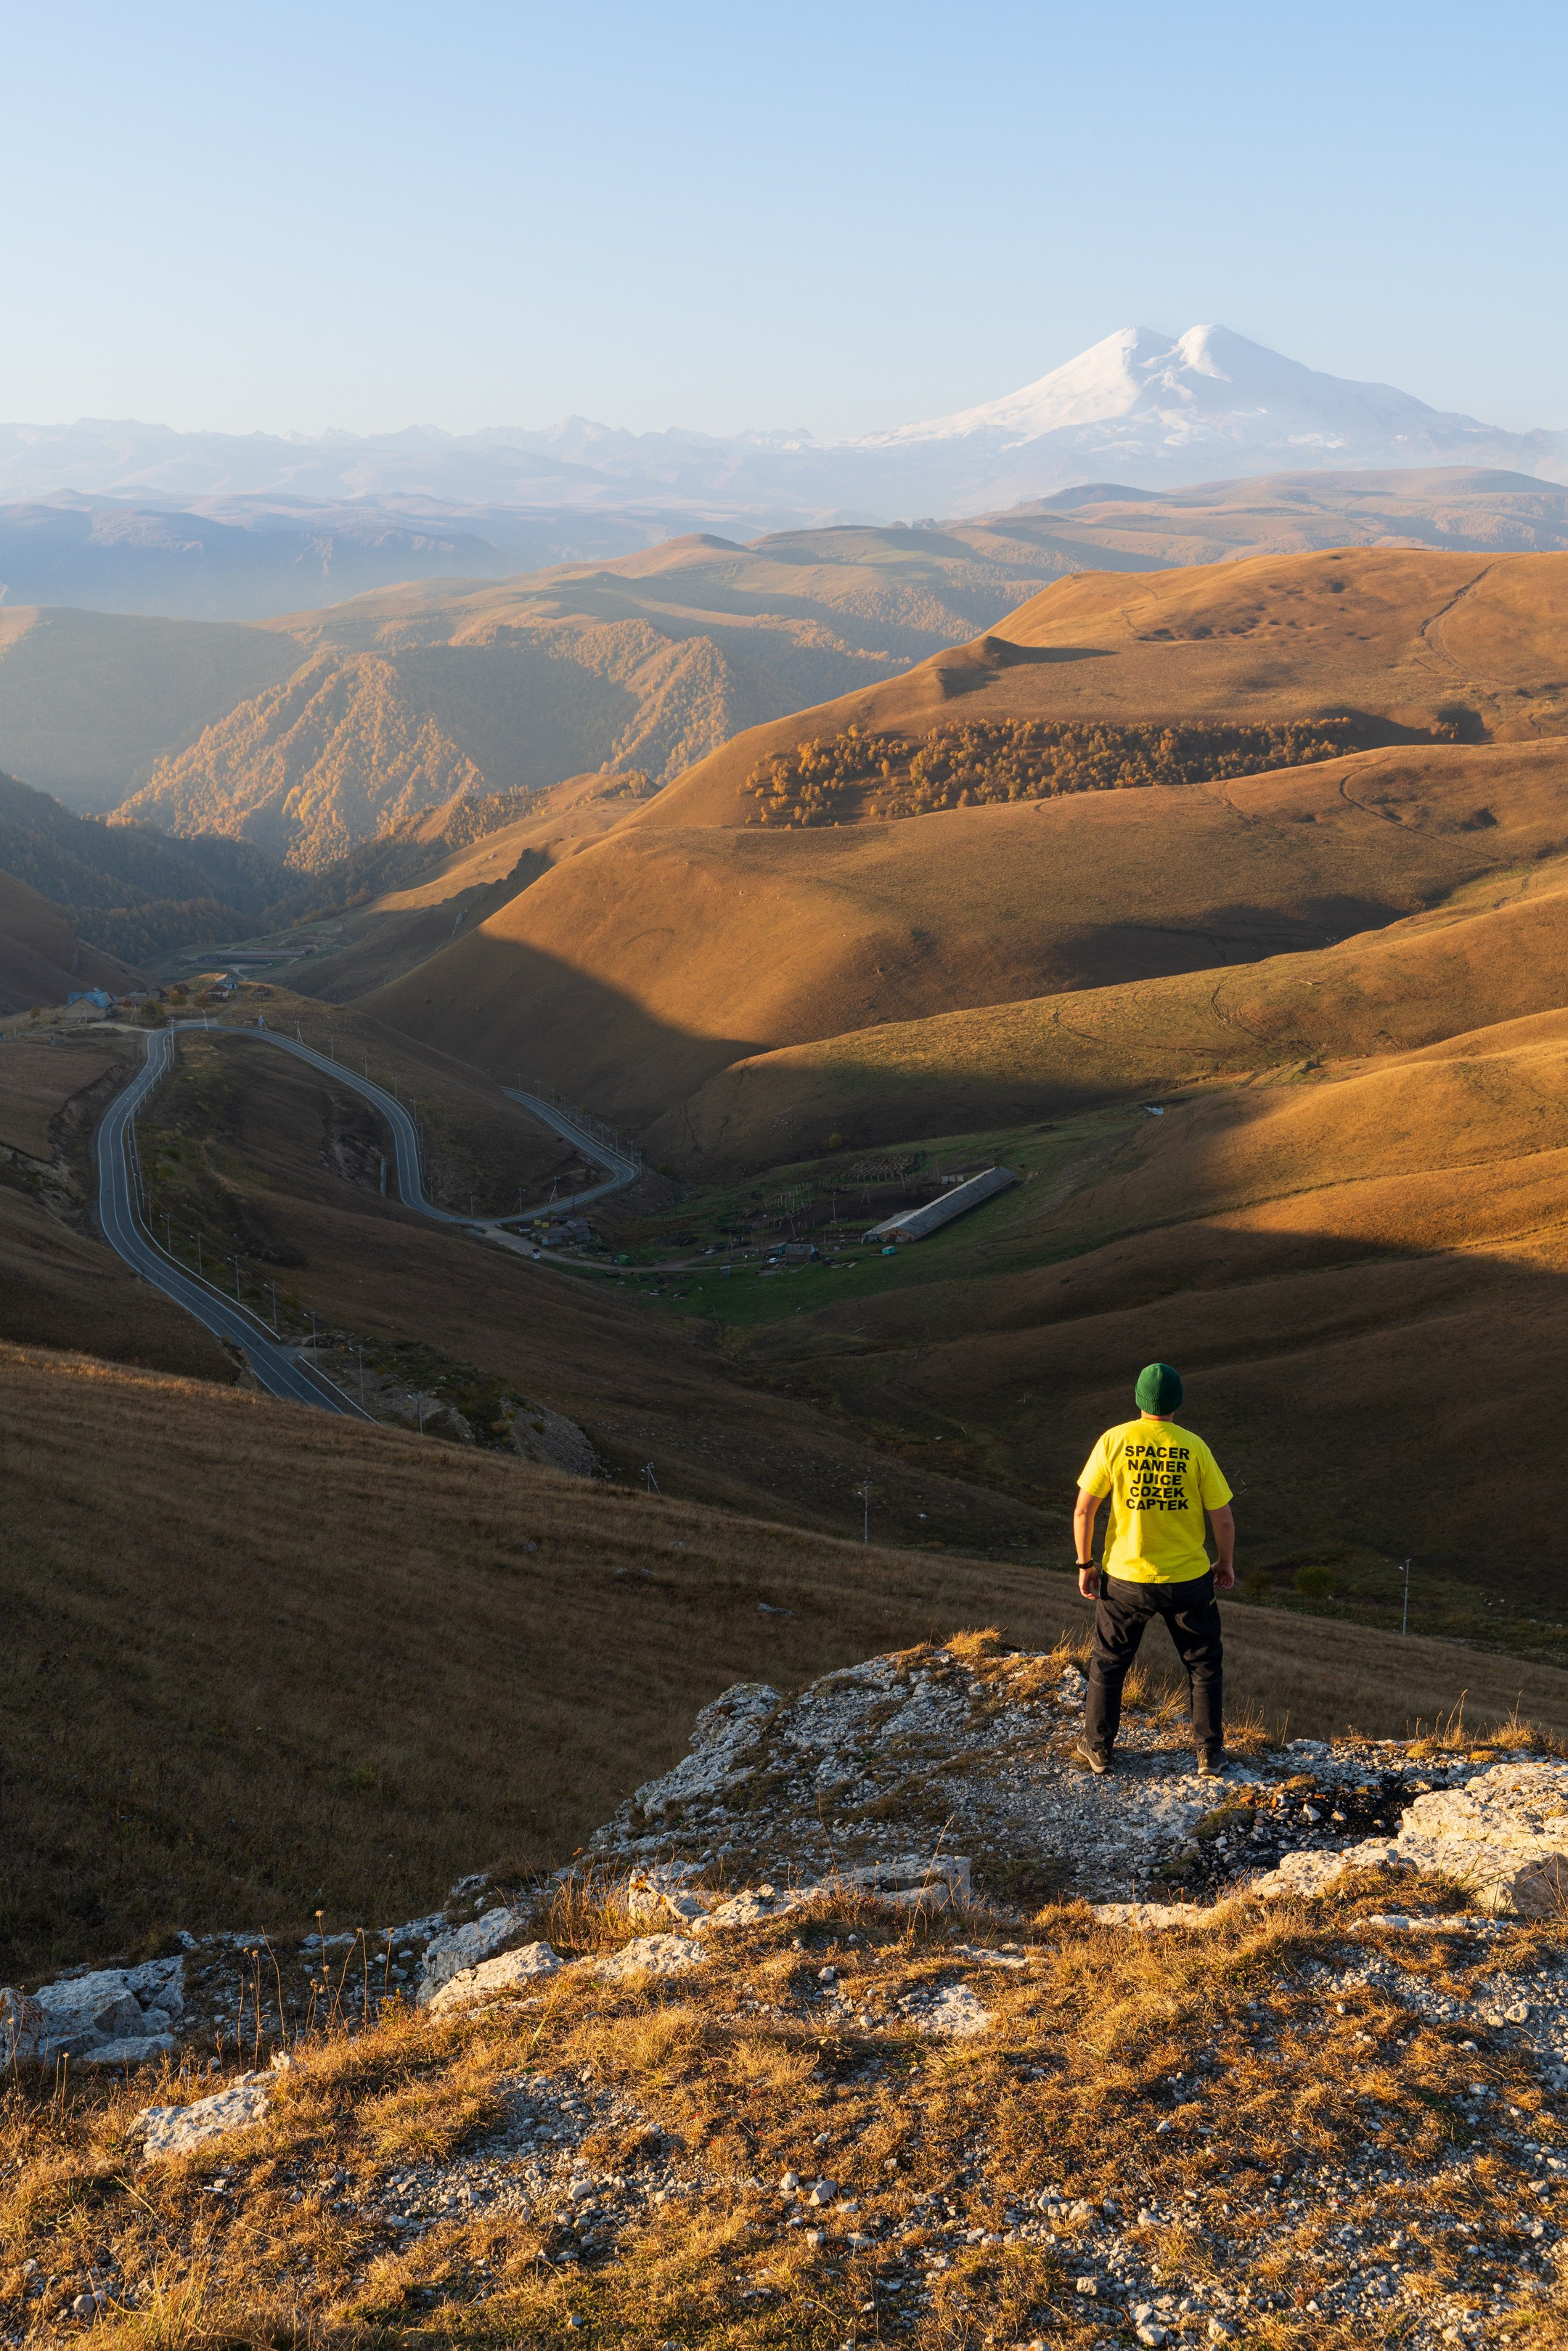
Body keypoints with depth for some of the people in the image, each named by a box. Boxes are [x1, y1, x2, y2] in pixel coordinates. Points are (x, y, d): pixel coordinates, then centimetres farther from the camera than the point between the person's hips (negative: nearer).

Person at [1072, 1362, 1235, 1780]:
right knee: (1203, 1665, 19)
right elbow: (1222, 1517, -6)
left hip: (1126, 1577, 0)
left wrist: (1085, 1565, 4)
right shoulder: (1194, 1448, -10)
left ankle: (1097, 1748, 29)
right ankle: (1210, 1753, 24)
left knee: (1108, 1663, 19)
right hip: (1189, 1580, 0)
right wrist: (1227, 1564, 11)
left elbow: (1084, 1510, -8)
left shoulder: (1114, 1442, -10)